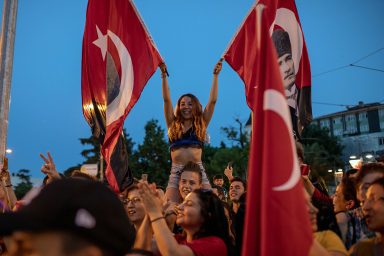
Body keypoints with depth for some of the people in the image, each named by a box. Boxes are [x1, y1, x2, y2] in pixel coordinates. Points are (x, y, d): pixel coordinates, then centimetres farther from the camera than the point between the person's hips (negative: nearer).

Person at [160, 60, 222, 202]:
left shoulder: (201, 124, 12)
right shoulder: (173, 124, 13)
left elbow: (212, 101, 6)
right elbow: (166, 100, 6)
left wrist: (216, 75, 5)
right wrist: (164, 75, 1)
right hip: (176, 171, 1)